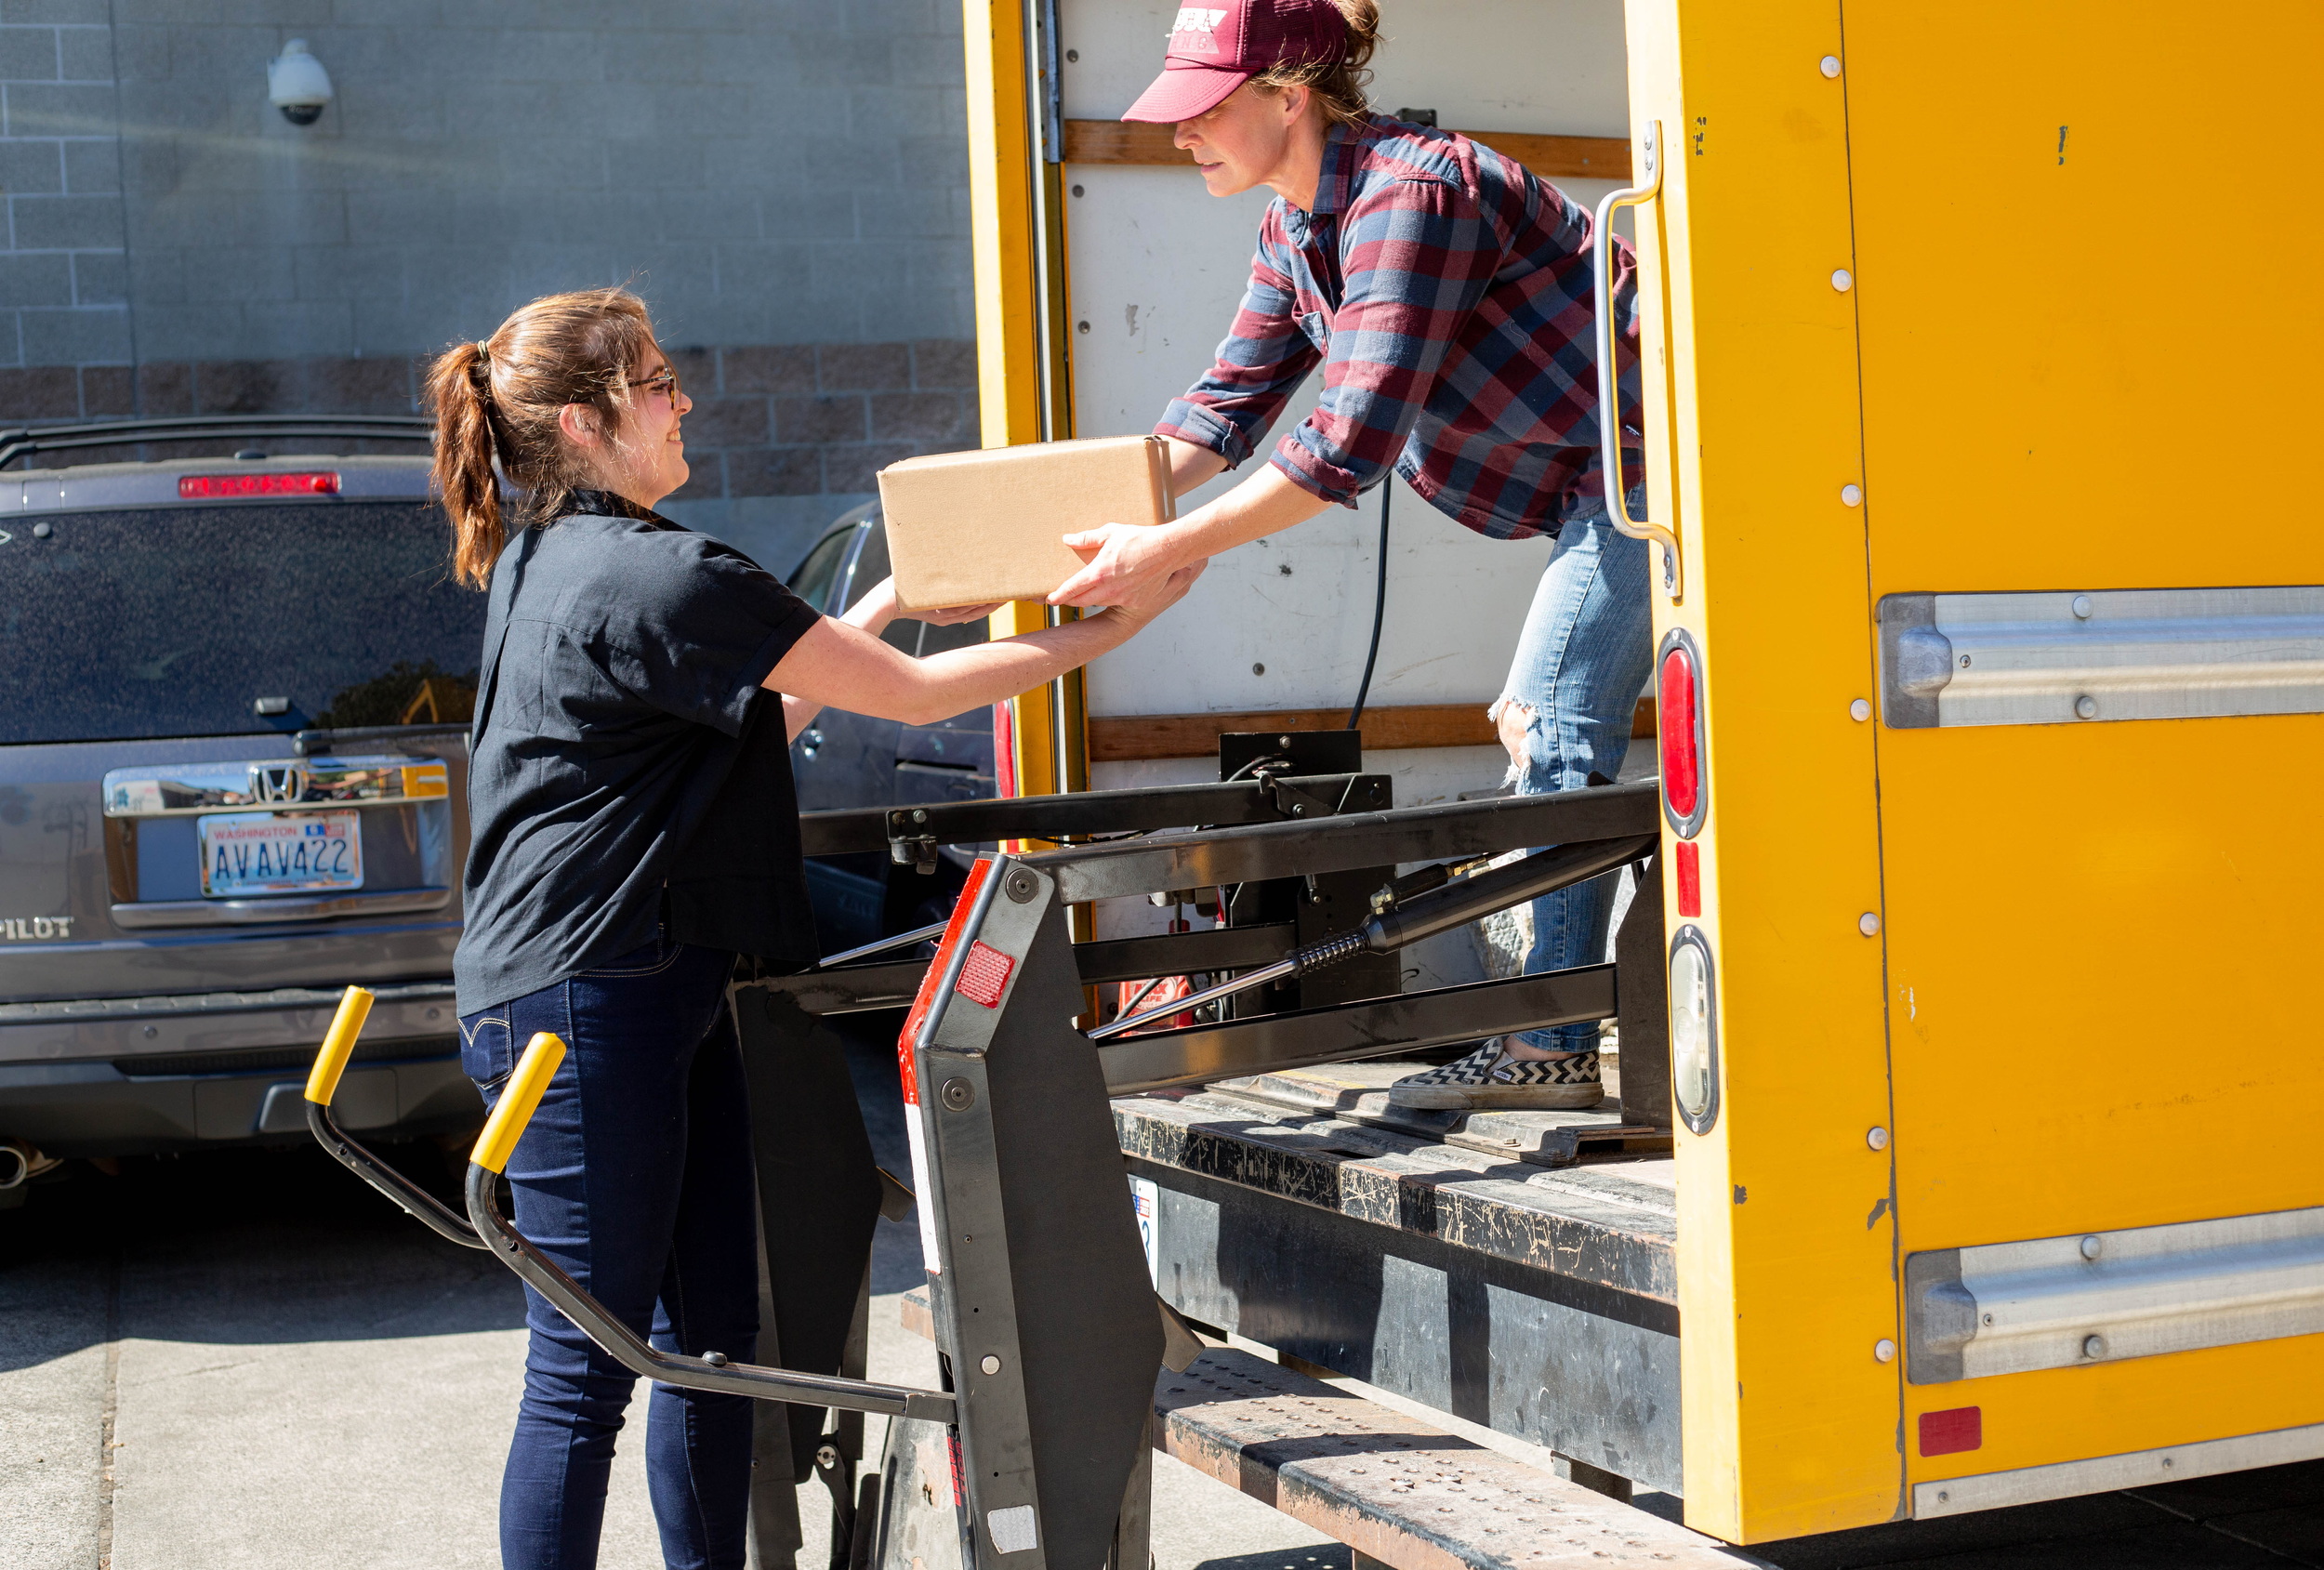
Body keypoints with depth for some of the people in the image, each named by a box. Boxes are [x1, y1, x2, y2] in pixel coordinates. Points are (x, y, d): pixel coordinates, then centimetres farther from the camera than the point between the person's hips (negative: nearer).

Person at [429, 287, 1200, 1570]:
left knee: (713, 1335, 13)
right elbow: (914, 695, -11)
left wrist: (876, 609, 22)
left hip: (662, 989, 10)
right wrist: (1109, 631, -2)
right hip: (583, 998, -10)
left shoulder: (541, 564, 15)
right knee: (585, 1365, -3)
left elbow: (748, 718, 25)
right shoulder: (655, 575, -16)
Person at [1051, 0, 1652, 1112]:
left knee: (1556, 736, -12)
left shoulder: (1409, 189, -25)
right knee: (1532, 726, 11)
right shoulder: (1296, 230, 7)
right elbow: (1229, 403, 9)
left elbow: (1352, 442, -31)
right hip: (1603, 483, 10)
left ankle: (1554, 1050, -7)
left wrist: (1166, 551, -29)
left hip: (1650, 460, -10)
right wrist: (1096, 512, -6)